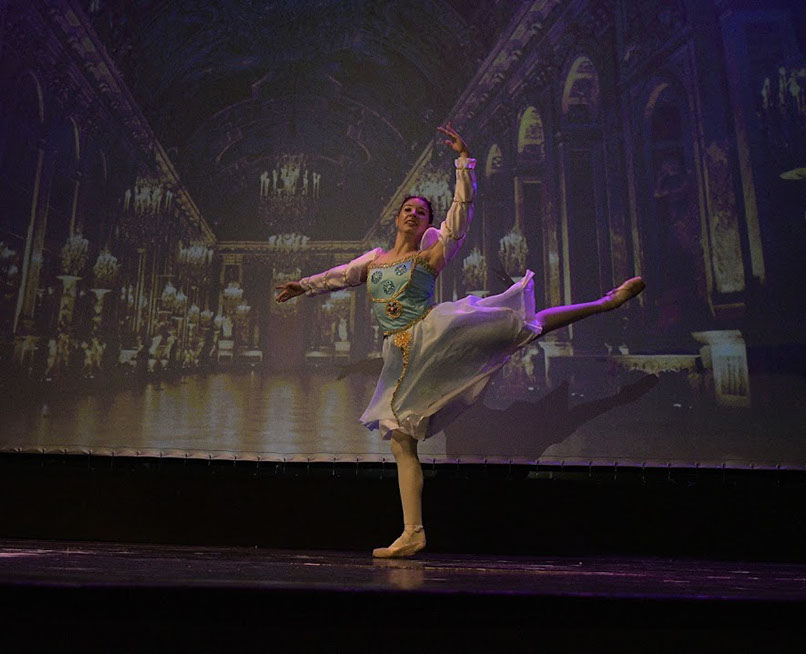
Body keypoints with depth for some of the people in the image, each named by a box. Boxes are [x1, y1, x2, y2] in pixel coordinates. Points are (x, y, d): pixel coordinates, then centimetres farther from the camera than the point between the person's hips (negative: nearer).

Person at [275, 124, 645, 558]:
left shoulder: (431, 253, 7)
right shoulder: (373, 259, 19)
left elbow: (463, 207, 0)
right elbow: (339, 276, 35)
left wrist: (463, 158, -2)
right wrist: (303, 286, 38)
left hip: (436, 333, -3)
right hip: (403, 359, 4)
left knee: (520, 323, -14)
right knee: (401, 442, -1)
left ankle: (606, 301, 2)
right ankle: (413, 534, 4)